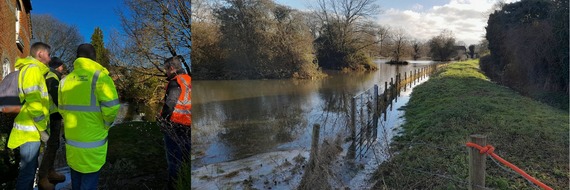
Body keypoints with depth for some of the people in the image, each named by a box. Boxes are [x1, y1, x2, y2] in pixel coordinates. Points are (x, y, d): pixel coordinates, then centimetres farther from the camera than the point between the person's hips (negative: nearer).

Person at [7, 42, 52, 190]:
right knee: (27, 170, -3)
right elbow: (33, 103, -21)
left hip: (33, 128, 10)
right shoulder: (33, 69, -14)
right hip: (30, 130, -10)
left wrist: (42, 127, 19)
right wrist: (43, 129, -17)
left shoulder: (35, 70, 17)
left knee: (30, 167, 18)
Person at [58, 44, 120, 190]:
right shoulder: (99, 76, -13)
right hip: (93, 141, -6)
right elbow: (111, 107, -20)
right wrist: (106, 125, -2)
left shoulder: (65, 80, 5)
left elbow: (61, 109, 11)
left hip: (71, 139, 6)